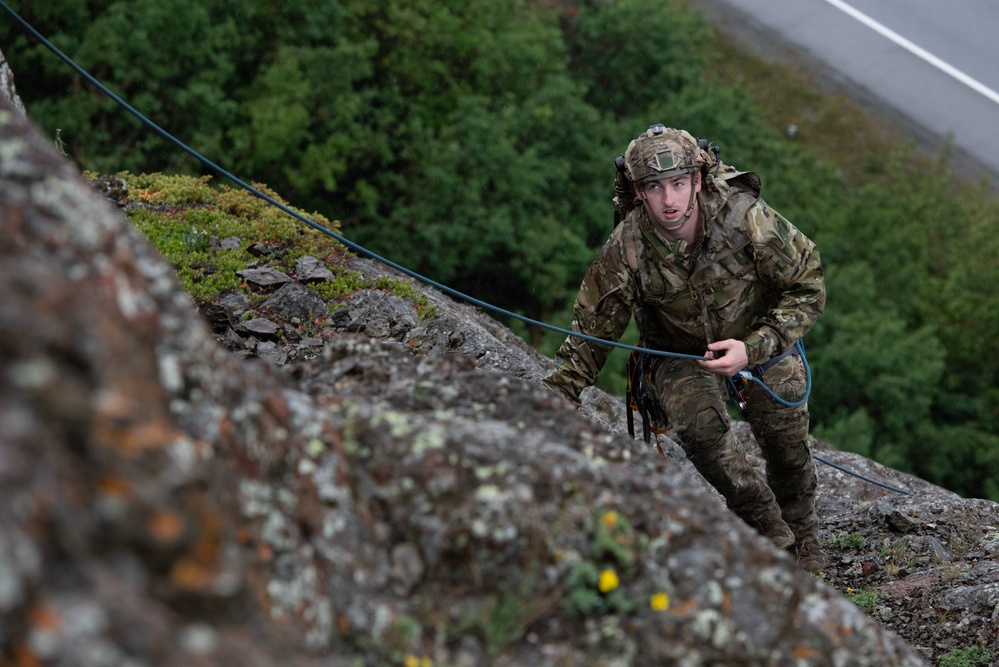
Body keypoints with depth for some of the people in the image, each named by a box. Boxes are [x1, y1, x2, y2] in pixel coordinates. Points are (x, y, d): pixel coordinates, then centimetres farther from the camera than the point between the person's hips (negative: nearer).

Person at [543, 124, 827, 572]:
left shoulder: (746, 218, -29)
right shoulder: (626, 249, -25)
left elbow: (808, 288, -18)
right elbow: (591, 333, -15)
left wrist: (753, 348, -30)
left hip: (762, 338, 0)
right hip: (681, 351, 0)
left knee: (785, 437, -3)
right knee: (700, 427, -25)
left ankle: (803, 537, 31)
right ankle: (770, 532, -3)